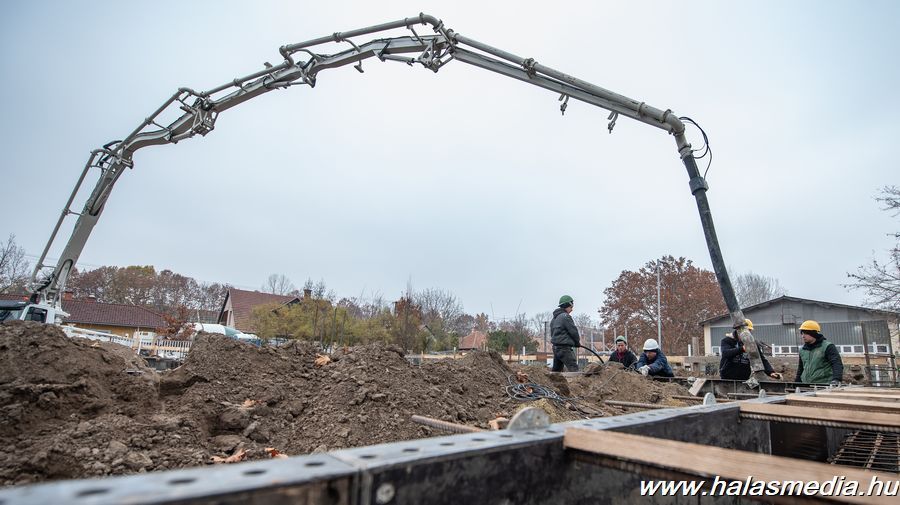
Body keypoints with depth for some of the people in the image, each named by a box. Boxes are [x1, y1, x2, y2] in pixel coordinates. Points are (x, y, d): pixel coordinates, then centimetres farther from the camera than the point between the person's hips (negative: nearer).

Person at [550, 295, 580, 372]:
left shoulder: (554, 318, 17)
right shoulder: (565, 316, -12)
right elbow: (573, 331, -11)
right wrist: (578, 342, 7)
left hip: (555, 347, 9)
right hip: (565, 348, -9)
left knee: (556, 370, 16)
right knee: (573, 369, -10)